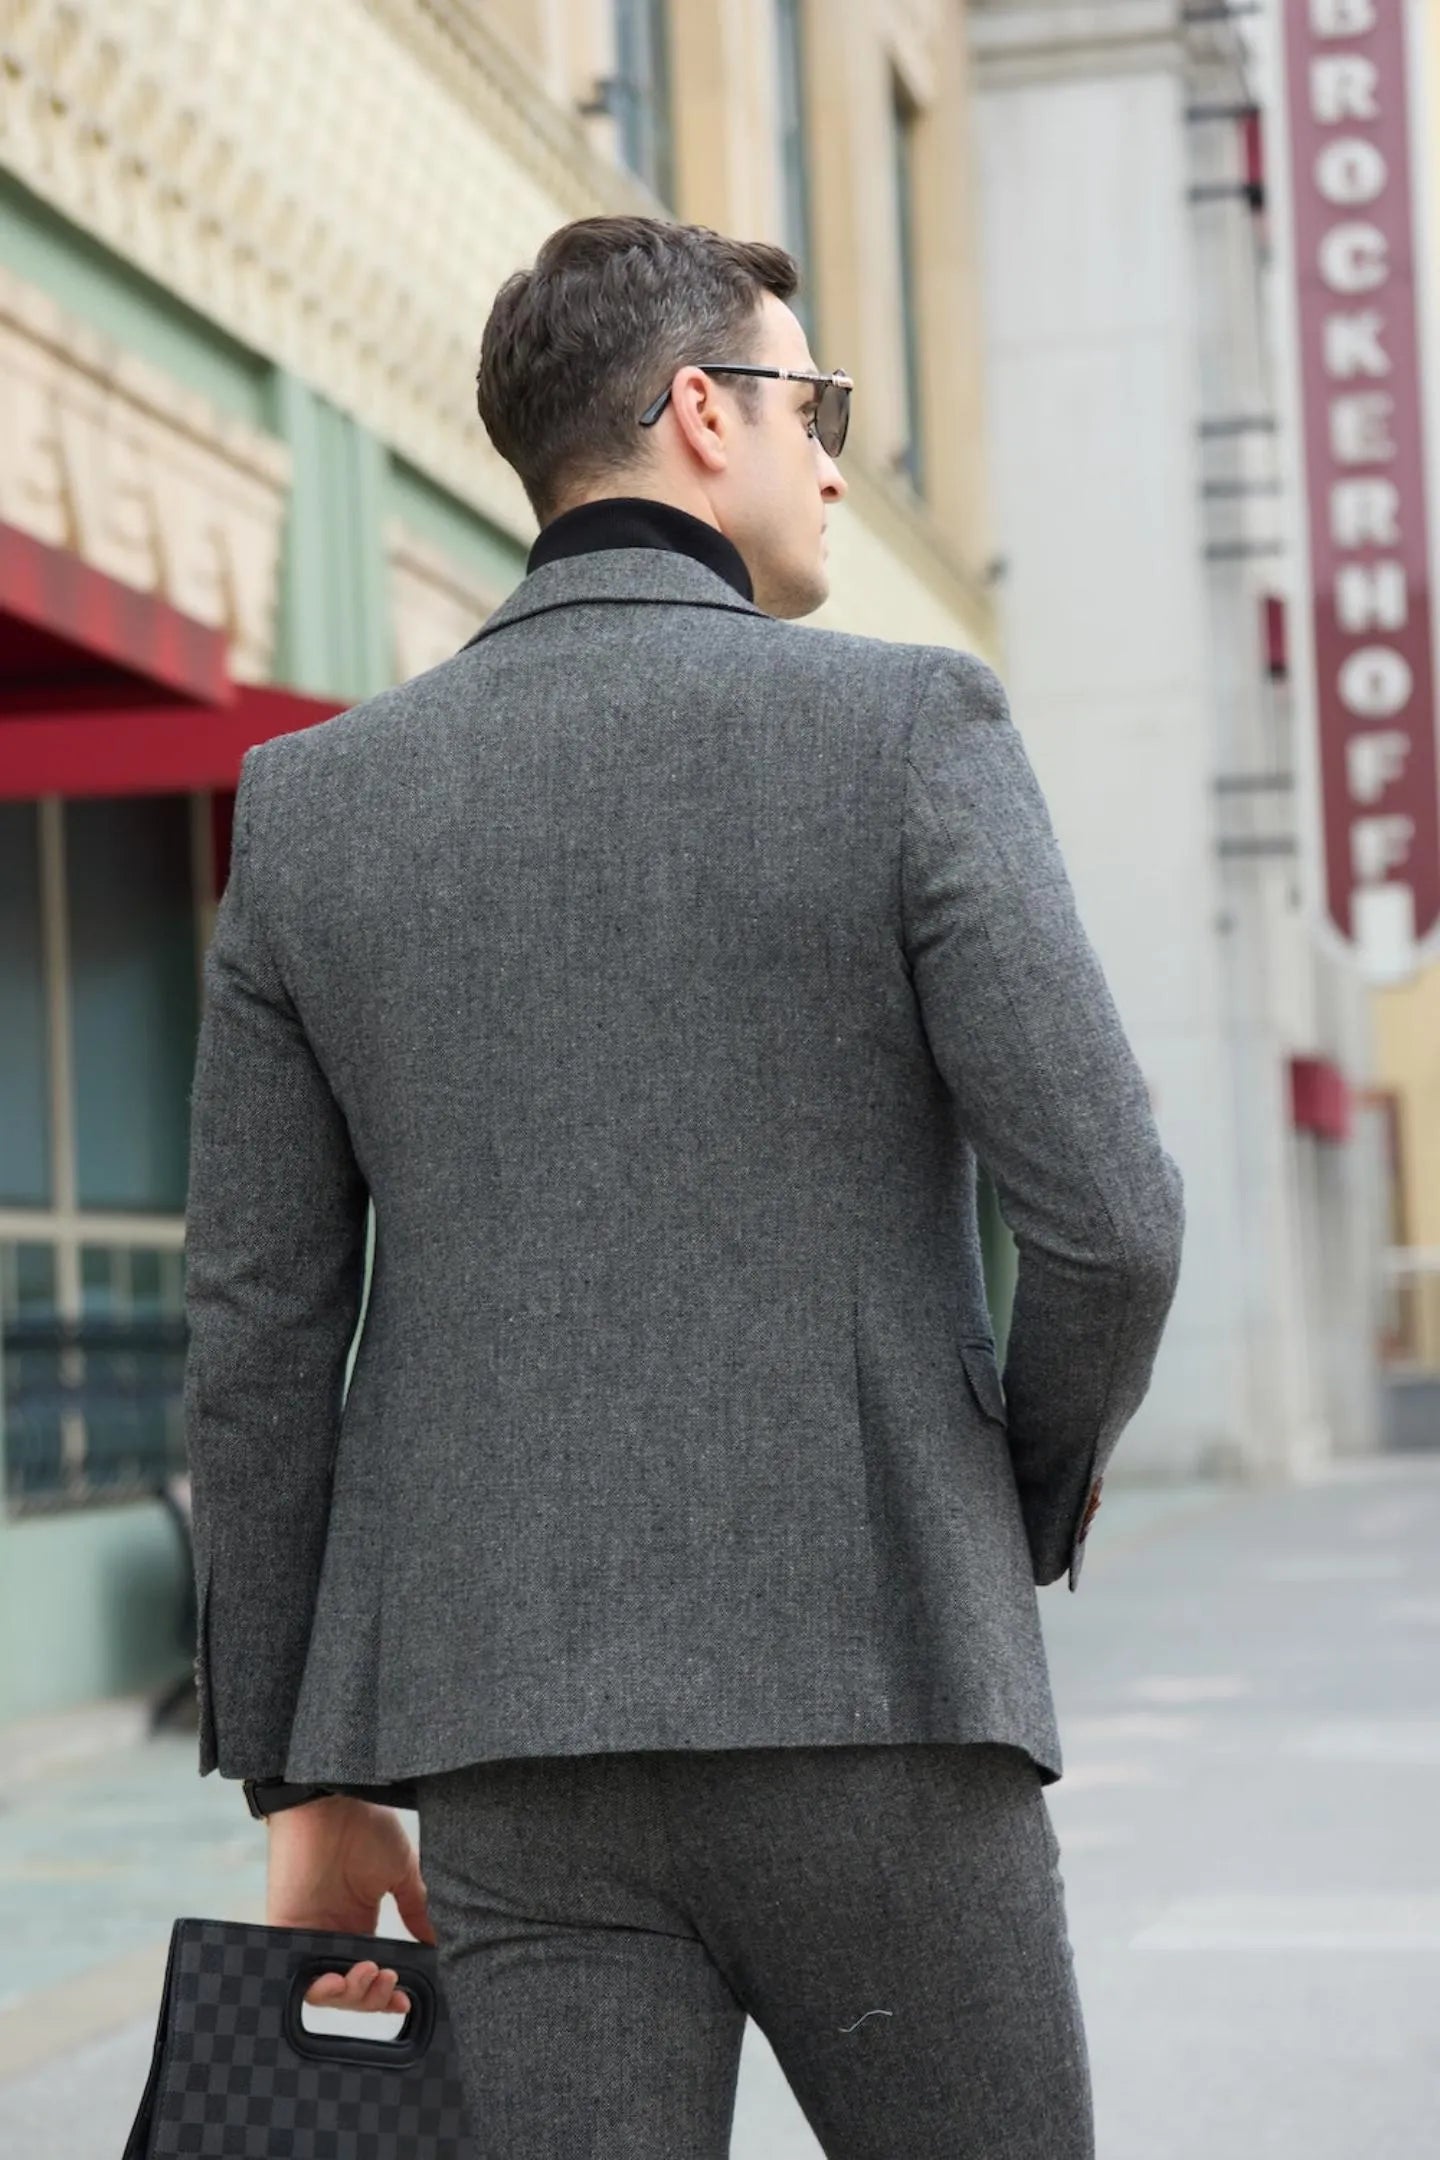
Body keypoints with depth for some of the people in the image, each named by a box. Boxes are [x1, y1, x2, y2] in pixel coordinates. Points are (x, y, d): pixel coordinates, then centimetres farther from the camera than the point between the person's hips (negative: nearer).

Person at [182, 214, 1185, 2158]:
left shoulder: (316, 799, 6)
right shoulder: (909, 725, -5)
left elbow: (258, 1326, 5)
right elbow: (1109, 1212, -10)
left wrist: (300, 1782, 12)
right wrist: (1043, 1492, 11)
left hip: (509, 1734, 3)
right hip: (863, 1690, -3)